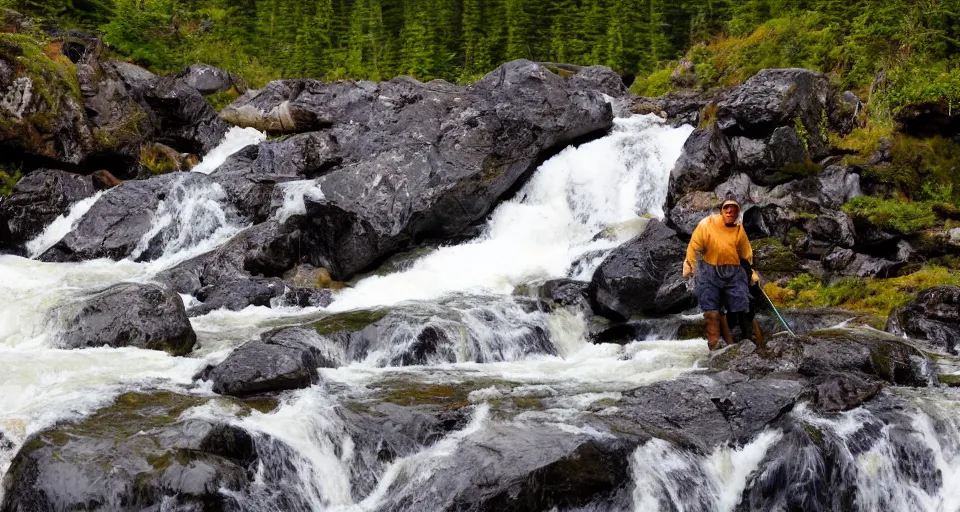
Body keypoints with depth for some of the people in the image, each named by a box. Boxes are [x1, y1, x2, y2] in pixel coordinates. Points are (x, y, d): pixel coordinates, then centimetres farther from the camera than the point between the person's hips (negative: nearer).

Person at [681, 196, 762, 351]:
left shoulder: (739, 229, 5)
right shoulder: (707, 224, -7)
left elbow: (746, 254, 17)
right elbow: (694, 246, -3)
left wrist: (752, 271, 20)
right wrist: (689, 265, -7)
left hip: (733, 273, 3)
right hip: (710, 272, -3)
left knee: (740, 310, 0)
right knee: (712, 313, -4)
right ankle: (714, 347, 2)